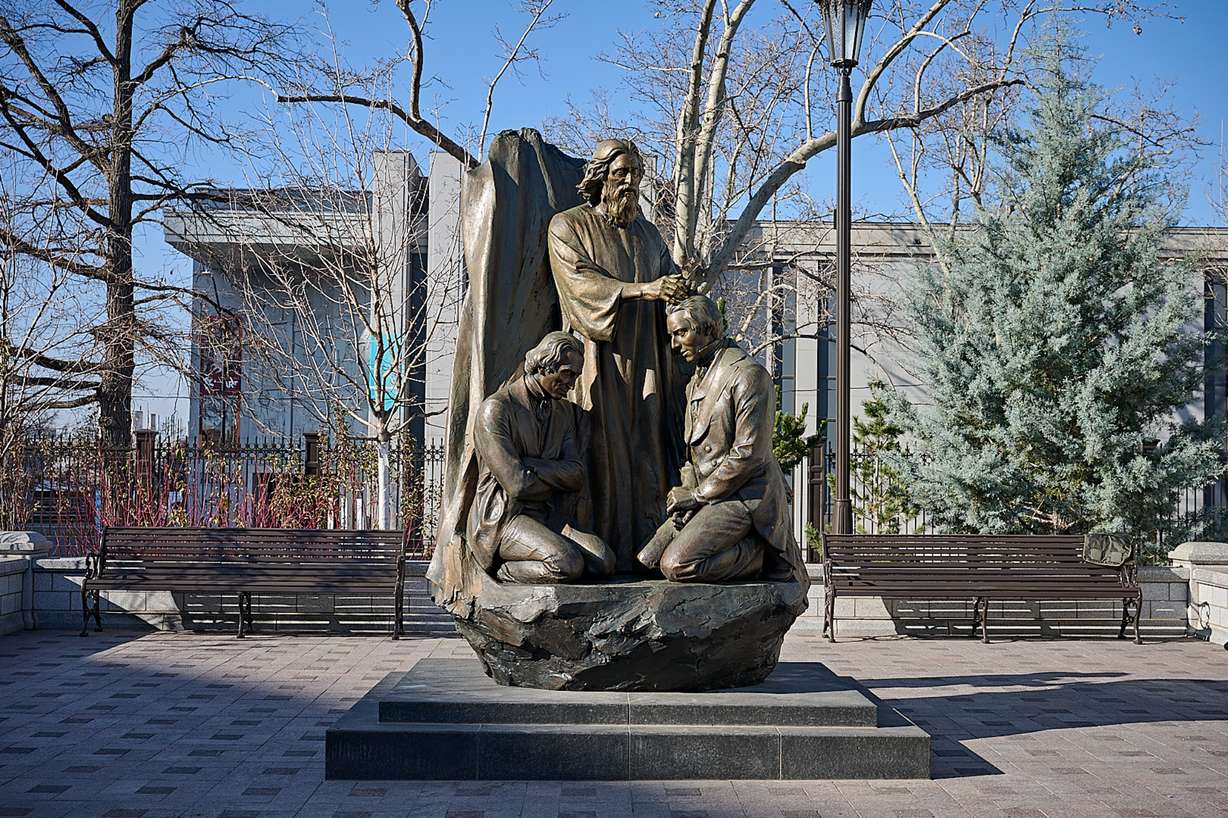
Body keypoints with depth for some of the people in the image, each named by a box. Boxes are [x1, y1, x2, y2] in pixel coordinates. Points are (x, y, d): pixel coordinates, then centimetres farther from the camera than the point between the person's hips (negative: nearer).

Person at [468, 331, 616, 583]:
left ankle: (504, 571, -10)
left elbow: (577, 475, 0)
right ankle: (501, 575, -6)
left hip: (552, 519, 7)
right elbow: (517, 484, -15)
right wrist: (559, 478, 1)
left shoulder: (568, 412, 15)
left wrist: (529, 464, -11)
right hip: (503, 518, -7)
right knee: (568, 564, -31)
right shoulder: (496, 408, -7)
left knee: (603, 562, -20)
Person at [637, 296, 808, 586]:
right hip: (707, 497, 10)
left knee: (676, 565, -24)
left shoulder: (748, 374, -12)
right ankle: (748, 547, 6)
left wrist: (697, 495, -13)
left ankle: (766, 554, -6)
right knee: (646, 560, 0)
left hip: (745, 496, -9)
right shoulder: (695, 382, 18)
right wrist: (686, 492, 0)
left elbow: (748, 454, -18)